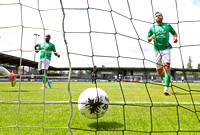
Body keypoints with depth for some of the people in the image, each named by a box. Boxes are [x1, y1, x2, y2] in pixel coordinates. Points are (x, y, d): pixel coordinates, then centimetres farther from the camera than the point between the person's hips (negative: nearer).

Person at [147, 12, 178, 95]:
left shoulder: (167, 25, 13)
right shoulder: (152, 28, 12)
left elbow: (174, 33, 24)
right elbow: (148, 40, 14)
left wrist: (175, 38, 2)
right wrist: (151, 37, -9)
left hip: (166, 49, -1)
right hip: (157, 50, 1)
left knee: (167, 66, -21)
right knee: (159, 73, 4)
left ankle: (166, 88, -23)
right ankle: (166, 76, 40)